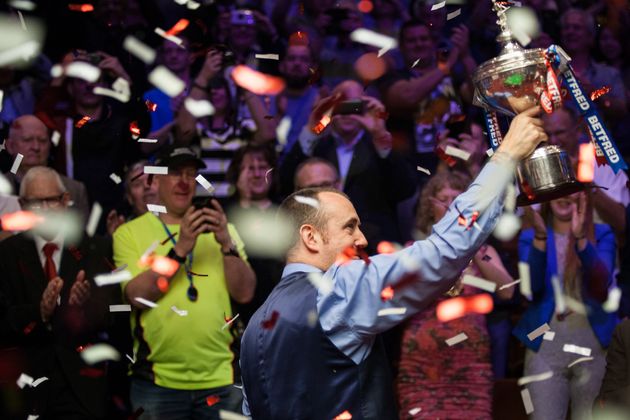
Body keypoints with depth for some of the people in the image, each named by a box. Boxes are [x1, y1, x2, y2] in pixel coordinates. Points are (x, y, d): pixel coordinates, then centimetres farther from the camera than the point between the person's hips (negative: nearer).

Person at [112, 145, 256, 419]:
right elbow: (137, 295, -12)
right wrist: (180, 249, -21)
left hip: (221, 379, 2)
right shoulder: (130, 232, 1)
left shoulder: (220, 230, 9)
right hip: (157, 381, -2)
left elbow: (244, 293, -1)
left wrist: (226, 243, -15)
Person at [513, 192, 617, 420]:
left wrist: (581, 238, -27)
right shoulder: (530, 237, 8)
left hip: (594, 347, 0)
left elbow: (601, 281, -12)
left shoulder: (603, 234, 6)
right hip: (546, 349, 0)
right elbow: (531, 287, -9)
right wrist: (540, 236, -21)